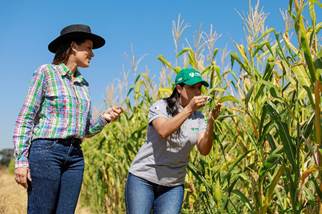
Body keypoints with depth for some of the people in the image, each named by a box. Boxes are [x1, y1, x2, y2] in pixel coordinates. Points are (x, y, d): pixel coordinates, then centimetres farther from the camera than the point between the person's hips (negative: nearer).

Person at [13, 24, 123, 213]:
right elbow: (25, 118, -4)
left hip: (75, 156, 6)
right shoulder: (46, 72, -1)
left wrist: (104, 119, 0)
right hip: (46, 150, -6)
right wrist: (21, 160, -12)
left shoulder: (83, 84, 17)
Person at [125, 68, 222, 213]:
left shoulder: (198, 118, 3)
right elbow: (163, 131, -26)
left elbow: (204, 150, -10)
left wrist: (211, 121, -23)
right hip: (143, 178, -3)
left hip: (173, 186, 3)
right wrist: (189, 109, -30)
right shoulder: (160, 106, -6)